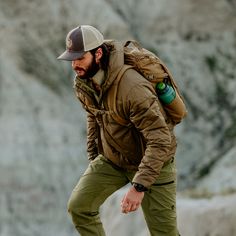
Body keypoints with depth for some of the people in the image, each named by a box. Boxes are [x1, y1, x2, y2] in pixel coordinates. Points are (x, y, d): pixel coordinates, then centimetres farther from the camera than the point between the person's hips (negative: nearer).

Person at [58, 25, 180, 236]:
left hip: (153, 162, -6)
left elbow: (160, 140, -36)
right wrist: (93, 159, 15)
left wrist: (139, 186, -39)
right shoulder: (83, 82, -10)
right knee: (79, 206, -5)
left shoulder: (132, 88, -35)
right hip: (112, 159, 6)